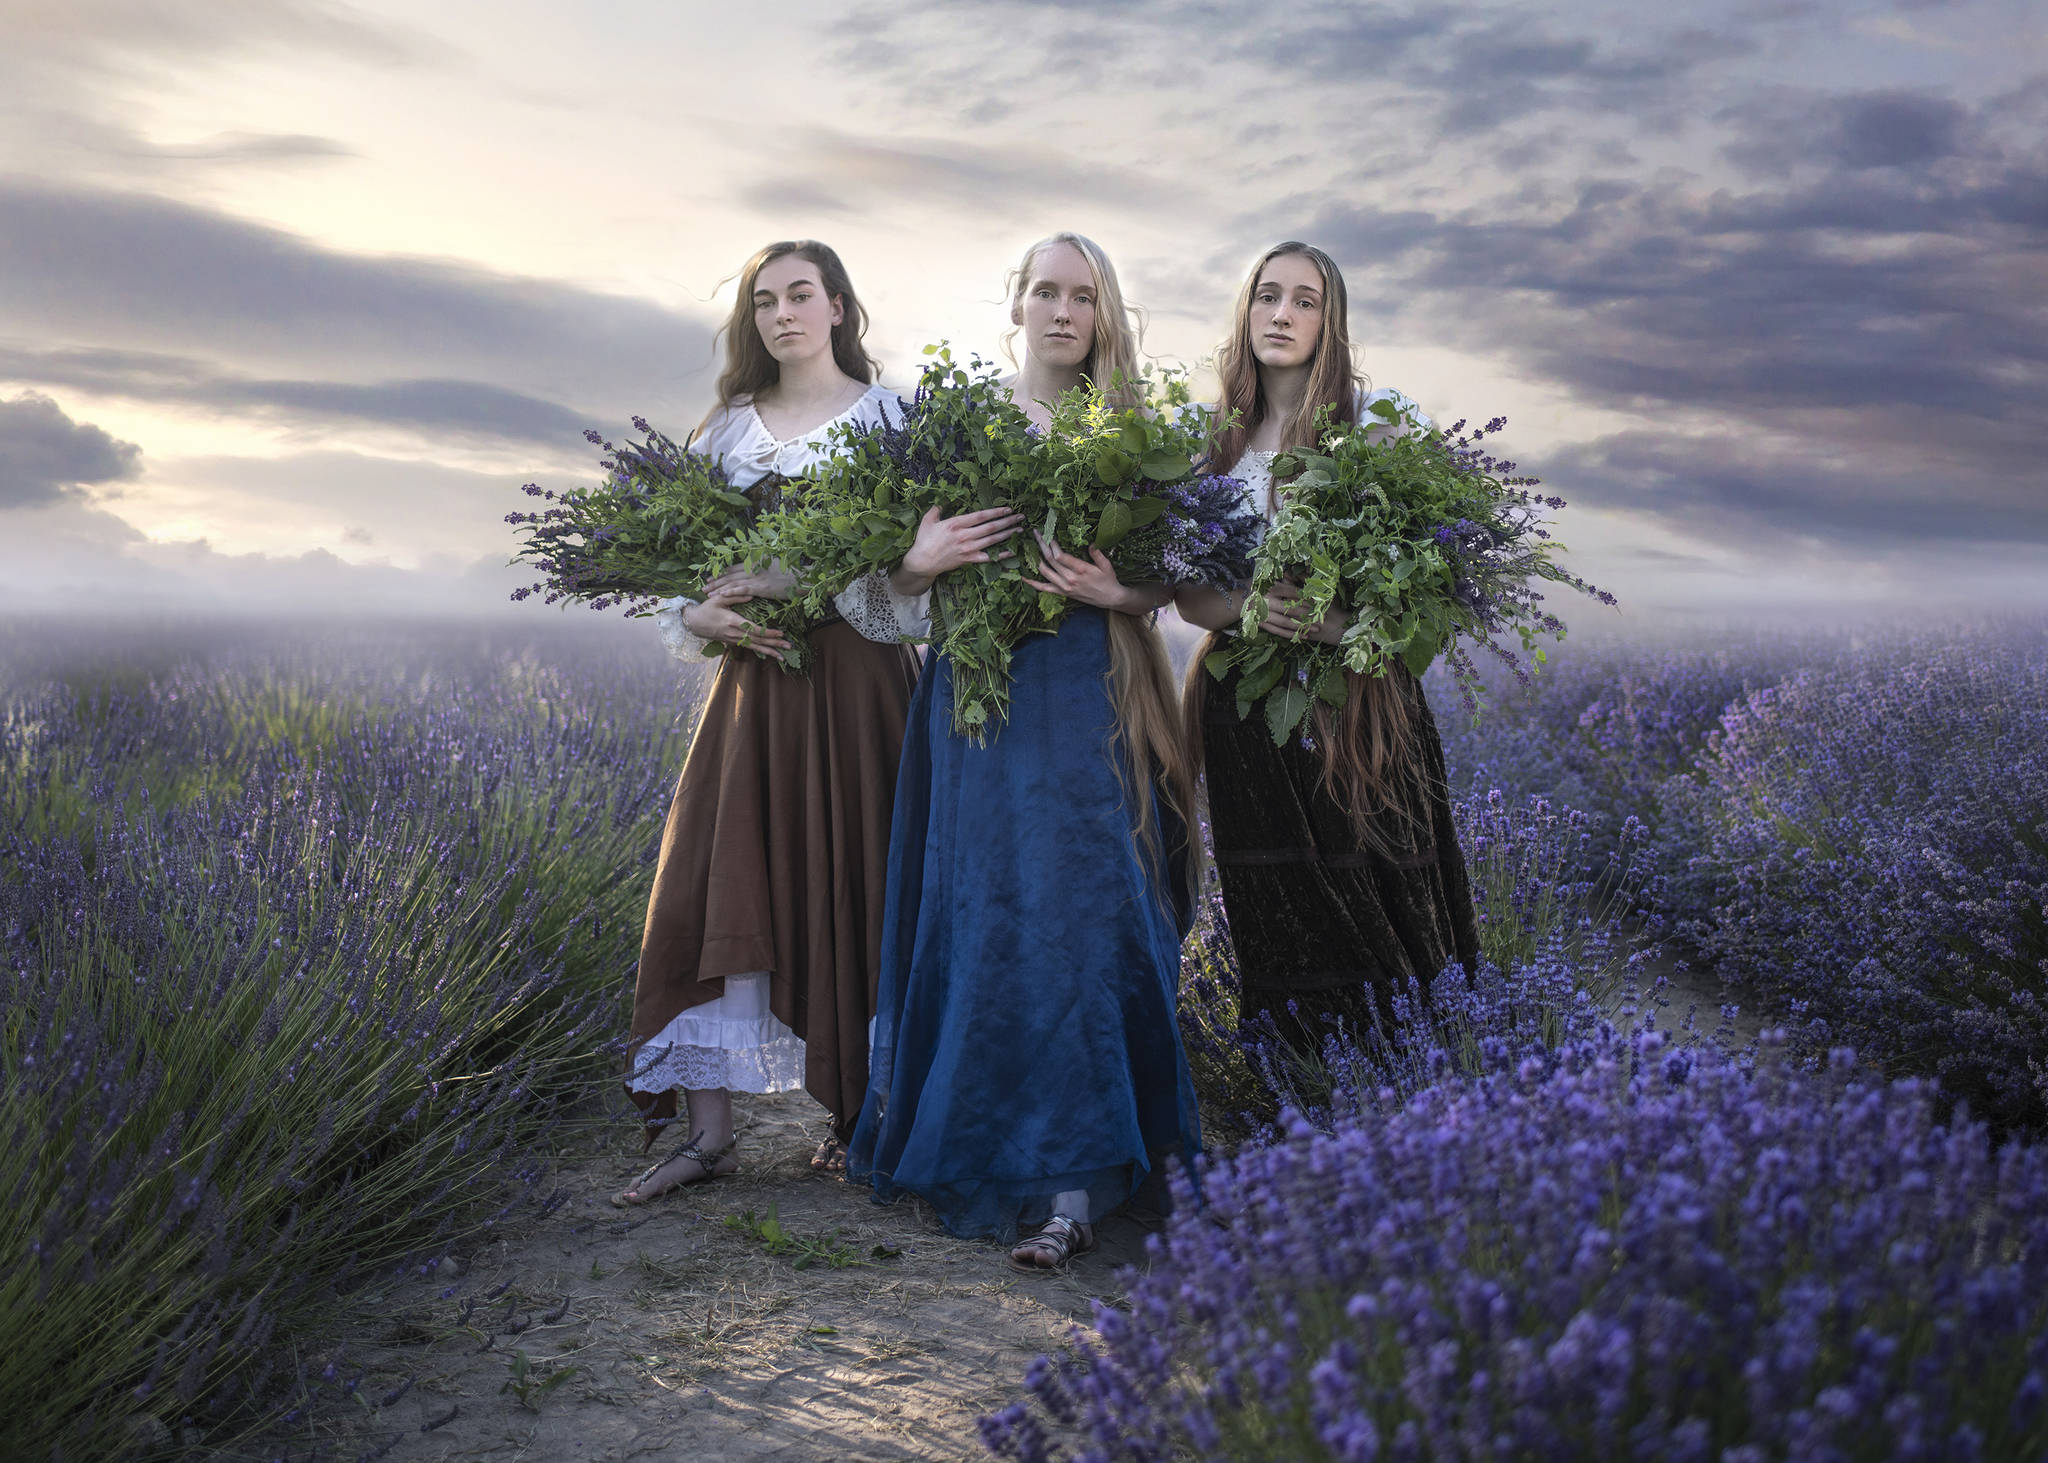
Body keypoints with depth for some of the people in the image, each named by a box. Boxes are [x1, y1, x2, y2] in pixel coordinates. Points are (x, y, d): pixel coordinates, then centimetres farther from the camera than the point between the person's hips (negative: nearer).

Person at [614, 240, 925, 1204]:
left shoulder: (892, 417, 3)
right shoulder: (727, 429, 15)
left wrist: (797, 578, -20)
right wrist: (701, 615, -8)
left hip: (855, 680, -4)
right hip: (754, 679, 4)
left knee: (848, 891, -1)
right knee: (715, 889, -2)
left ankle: (857, 1115, 14)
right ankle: (708, 1132, 4)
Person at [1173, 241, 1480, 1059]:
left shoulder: (1382, 417, 2)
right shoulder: (1212, 441, 10)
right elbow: (1186, 594, 7)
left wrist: (1350, 619, -20)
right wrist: (1250, 607, -15)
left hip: (1361, 697, -2)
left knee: (1385, 895, -3)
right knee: (1279, 923, 5)